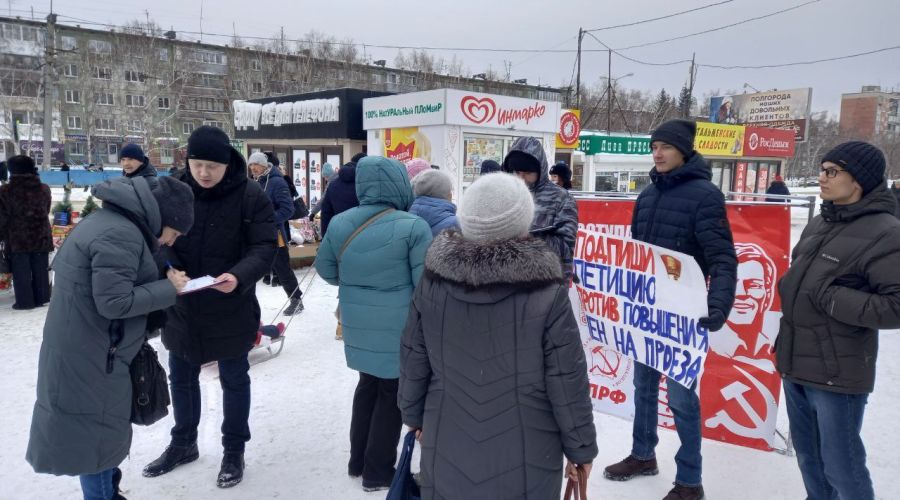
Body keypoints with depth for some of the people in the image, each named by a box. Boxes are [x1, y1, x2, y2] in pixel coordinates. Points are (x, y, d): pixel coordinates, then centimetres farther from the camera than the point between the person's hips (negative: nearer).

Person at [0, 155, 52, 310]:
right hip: (41, 237, 3)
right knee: (40, 270, 10)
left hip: (18, 238, -3)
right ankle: (41, 297, 16)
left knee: (21, 271, 4)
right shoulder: (44, 189, 3)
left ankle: (25, 301, 6)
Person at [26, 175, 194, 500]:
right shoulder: (122, 234, -23)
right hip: (91, 358, -10)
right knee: (98, 434, 3)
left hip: (87, 351, 10)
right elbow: (115, 301, -27)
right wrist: (169, 288, -16)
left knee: (102, 430, 21)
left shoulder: (109, 220, 11)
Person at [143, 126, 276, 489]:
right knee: (181, 377, 20)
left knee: (234, 380, 12)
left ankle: (234, 451, 31)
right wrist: (167, 266, -21)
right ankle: (183, 443, 42)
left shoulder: (251, 196, -15)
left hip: (231, 309, -4)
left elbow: (264, 247, -16)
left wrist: (239, 276, -35)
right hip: (181, 307, 4)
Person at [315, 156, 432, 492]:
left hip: (358, 325, 5)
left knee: (369, 385, 23)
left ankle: (358, 462, 35)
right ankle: (378, 472, 23)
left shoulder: (339, 224, -1)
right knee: (392, 394, 11)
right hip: (398, 327, -5)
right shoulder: (413, 227, -17)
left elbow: (325, 270, 12)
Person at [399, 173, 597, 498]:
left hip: (448, 451, 3)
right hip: (524, 459, -2)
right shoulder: (546, 293, -19)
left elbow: (413, 361, 2)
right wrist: (581, 447, 0)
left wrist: (415, 415, 17)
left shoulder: (433, 282, -8)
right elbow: (567, 381, -13)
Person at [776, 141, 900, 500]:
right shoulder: (820, 223, 8)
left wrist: (832, 299, -22)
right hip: (795, 364, 8)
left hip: (837, 373, -7)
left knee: (840, 463, 4)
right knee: (807, 454, 21)